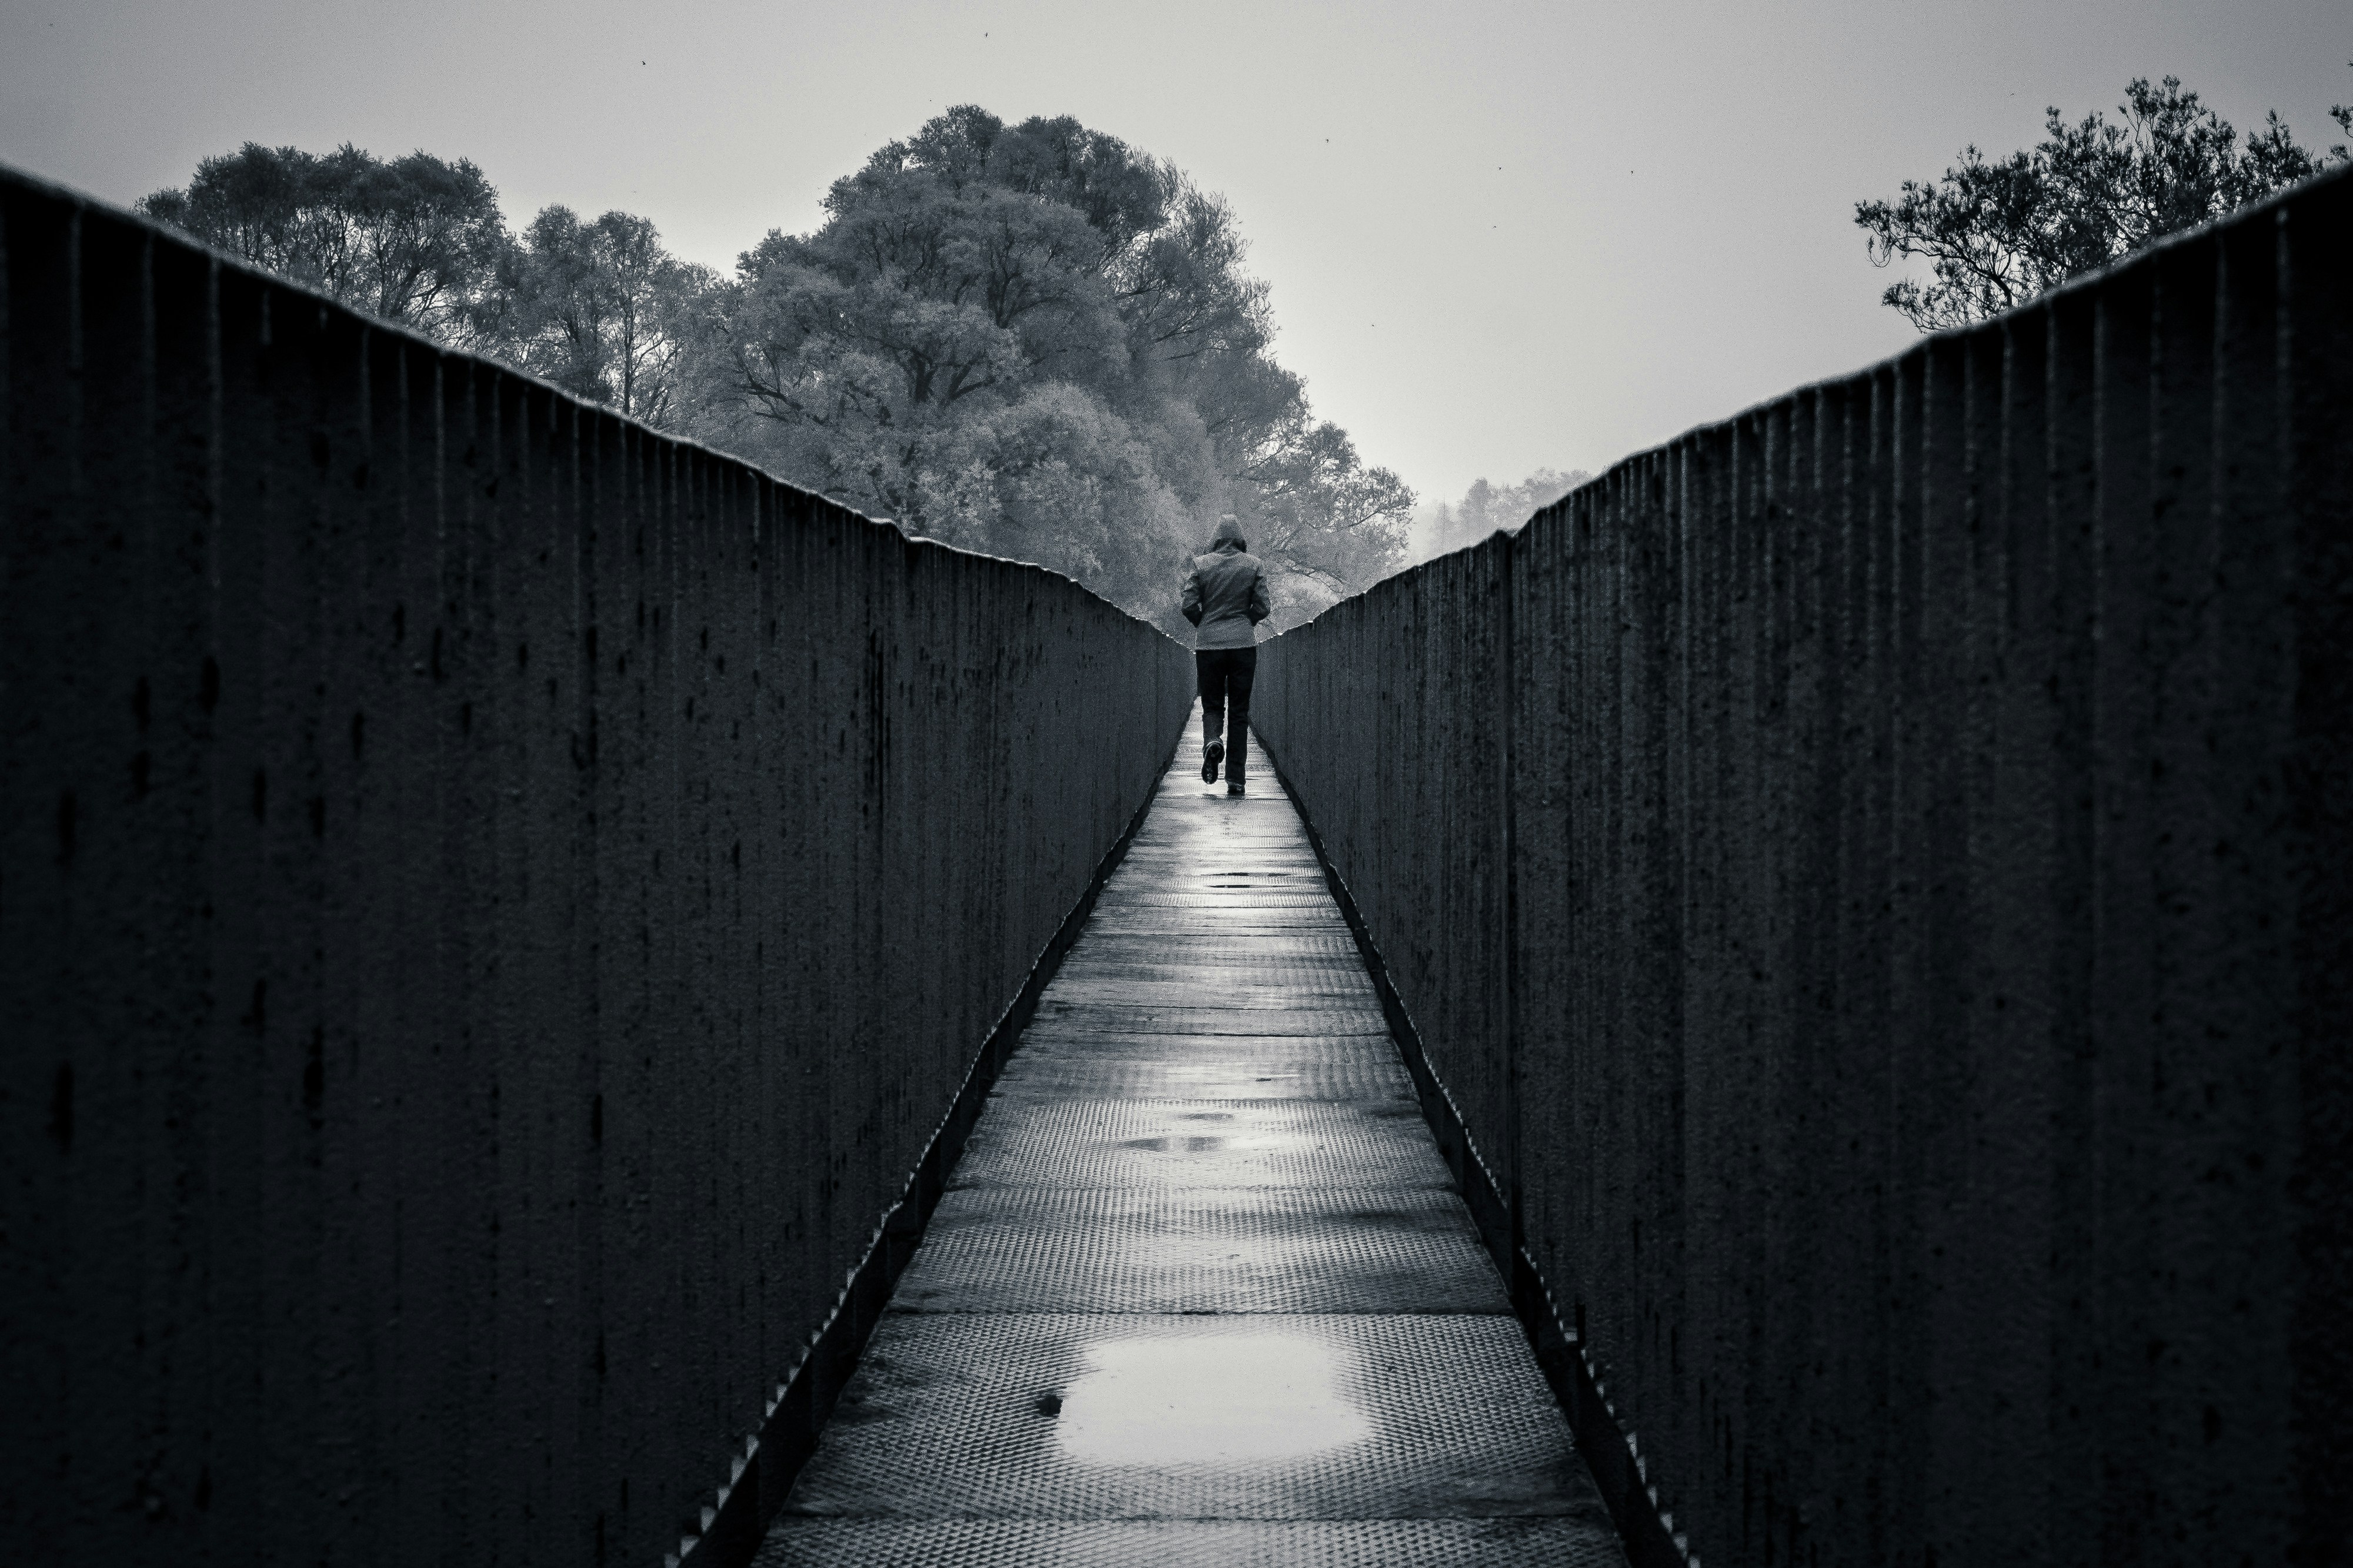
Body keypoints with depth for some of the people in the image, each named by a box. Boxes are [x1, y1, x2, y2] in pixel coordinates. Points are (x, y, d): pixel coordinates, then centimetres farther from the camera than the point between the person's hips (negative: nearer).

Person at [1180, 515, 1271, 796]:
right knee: (1239, 712, 5)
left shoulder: (1201, 565, -2)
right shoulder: (1253, 565, 0)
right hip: (1243, 644, 0)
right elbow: (1262, 607, -1)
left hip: (1209, 644, 0)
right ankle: (1235, 778, 2)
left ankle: (1212, 740, -21)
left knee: (1212, 705, 12)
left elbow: (1189, 606, -4)